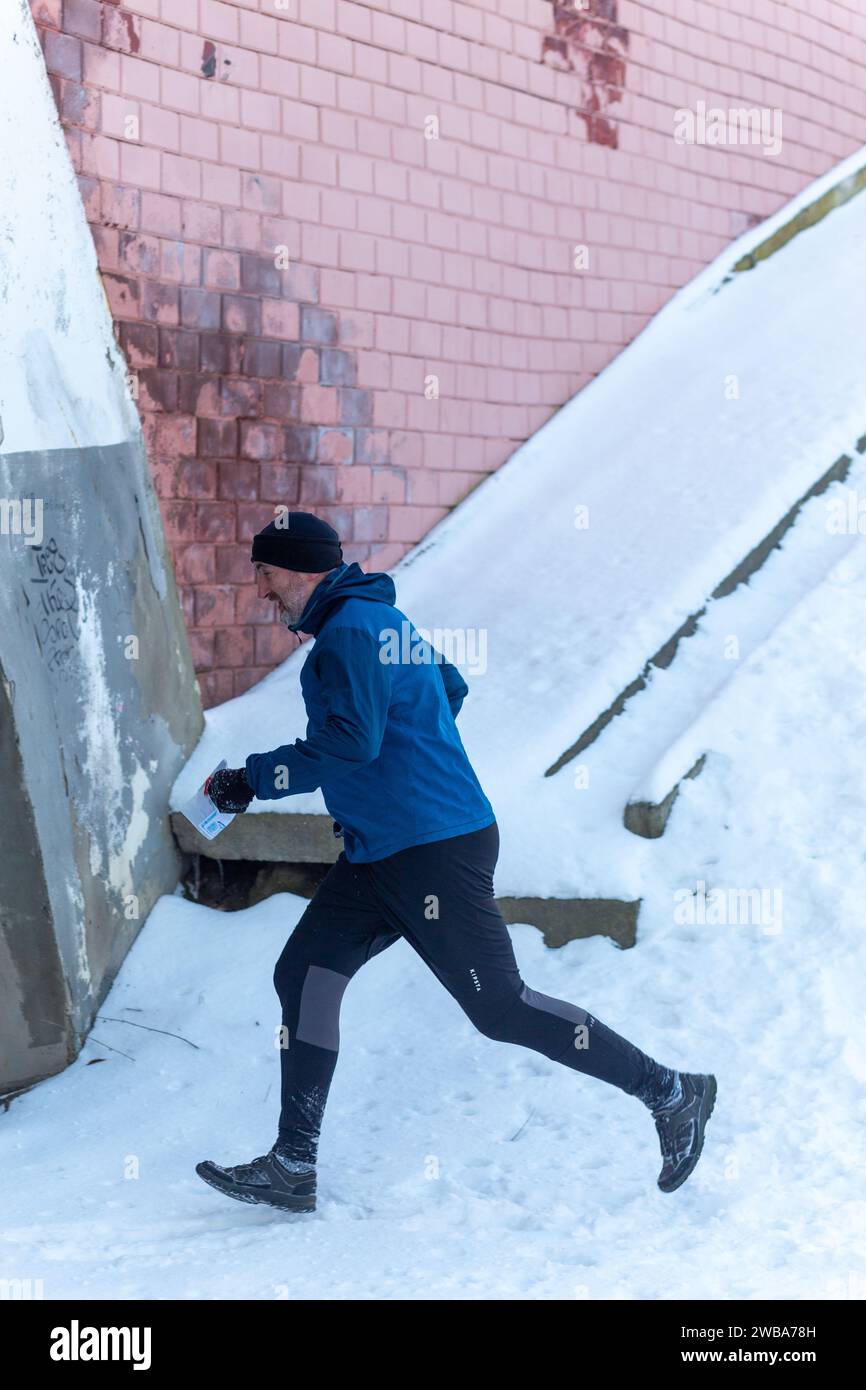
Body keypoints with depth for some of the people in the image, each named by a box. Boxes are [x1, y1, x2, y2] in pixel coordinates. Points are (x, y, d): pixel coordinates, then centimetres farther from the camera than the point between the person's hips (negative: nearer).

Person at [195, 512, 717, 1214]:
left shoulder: (351, 629, -14)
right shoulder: (381, 617, 17)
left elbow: (351, 742, -24)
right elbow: (451, 687, 29)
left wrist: (254, 777, -16)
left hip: (434, 854, -11)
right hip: (381, 854, 11)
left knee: (501, 1008, -6)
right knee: (304, 976, 6)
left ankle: (670, 1091, 6)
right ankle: (292, 1168, 9)